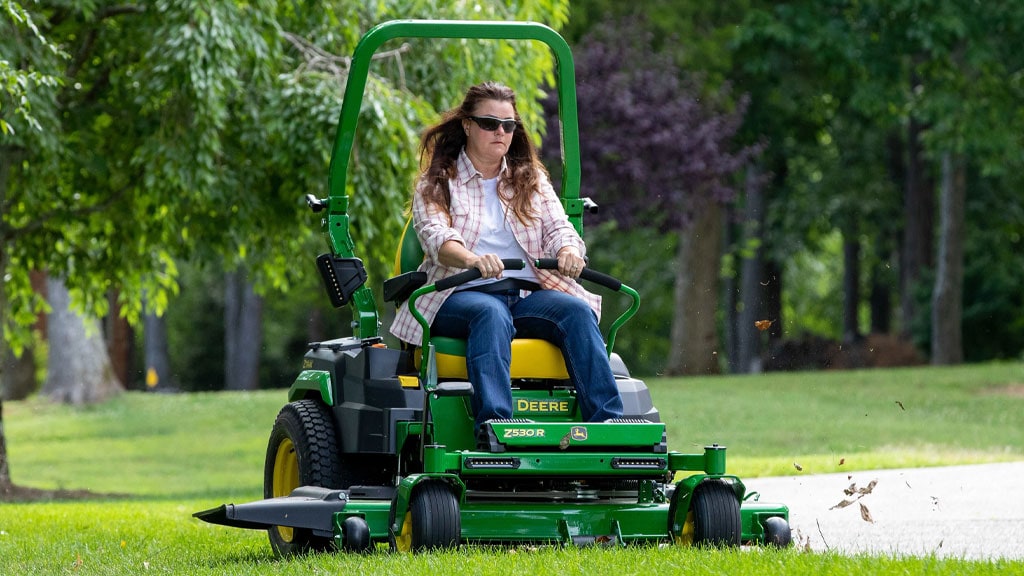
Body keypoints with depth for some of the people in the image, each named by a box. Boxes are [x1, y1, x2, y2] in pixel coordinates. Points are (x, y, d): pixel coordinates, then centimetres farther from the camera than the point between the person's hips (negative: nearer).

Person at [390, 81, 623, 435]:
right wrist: (473, 260, -34)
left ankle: (608, 423, -39)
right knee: (491, 314, -38)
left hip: (529, 293, 3)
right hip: (460, 295, -3)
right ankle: (494, 427, -55)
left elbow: (558, 227, 7)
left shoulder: (532, 179, 22)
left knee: (577, 309, -28)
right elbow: (435, 237, -10)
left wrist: (569, 251, -20)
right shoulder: (437, 183, 9)